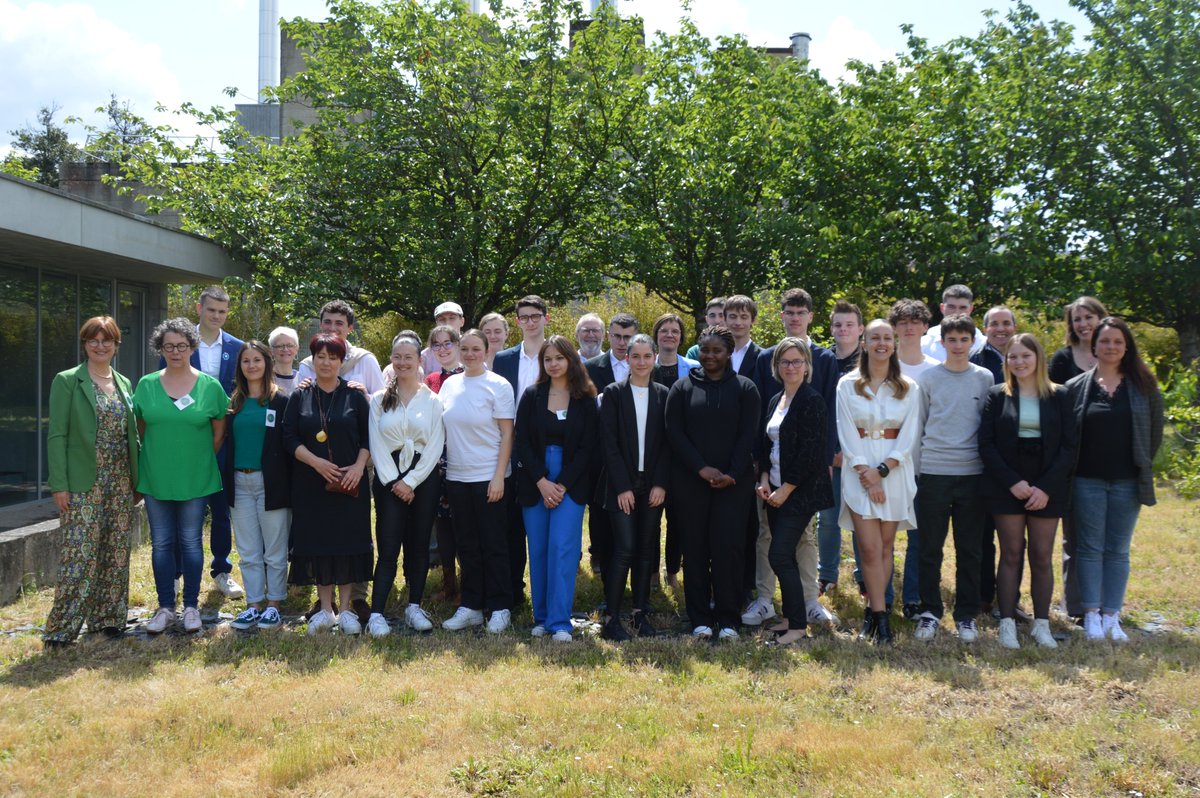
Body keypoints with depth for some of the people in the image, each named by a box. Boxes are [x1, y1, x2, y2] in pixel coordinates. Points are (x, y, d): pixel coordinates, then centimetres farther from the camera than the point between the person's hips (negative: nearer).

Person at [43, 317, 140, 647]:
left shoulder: (124, 383, 12)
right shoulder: (67, 381, -3)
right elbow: (57, 435, -7)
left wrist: (137, 478, 11)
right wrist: (59, 484, -13)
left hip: (121, 483, 5)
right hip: (83, 484, -5)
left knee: (116, 554, 8)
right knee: (79, 555, -7)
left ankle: (108, 617, 20)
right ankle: (62, 628, 2)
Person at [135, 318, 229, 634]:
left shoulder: (210, 386, -1)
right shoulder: (146, 385, 3)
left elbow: (219, 431, 5)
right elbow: (140, 429, 10)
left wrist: (199, 460, 3)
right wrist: (156, 458, 4)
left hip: (195, 479, -1)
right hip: (155, 478, 2)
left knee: (191, 543, 5)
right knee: (161, 543, 7)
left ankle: (191, 606, 16)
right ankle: (165, 607, 17)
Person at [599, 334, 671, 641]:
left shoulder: (664, 394, 6)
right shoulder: (614, 393, -1)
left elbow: (667, 442, 4)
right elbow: (609, 442, -5)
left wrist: (661, 484, -5)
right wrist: (622, 486, -11)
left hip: (653, 485, 3)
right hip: (622, 485, -3)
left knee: (646, 549, 6)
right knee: (625, 549, -9)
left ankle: (641, 613, 16)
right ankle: (611, 619, -3)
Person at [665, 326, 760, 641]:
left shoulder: (744, 388, 7)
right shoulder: (682, 388, 8)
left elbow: (748, 435, 1)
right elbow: (674, 433, 0)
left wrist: (732, 474, -10)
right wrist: (702, 468, -10)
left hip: (734, 482, -1)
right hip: (691, 482, 1)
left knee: (728, 547, -5)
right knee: (696, 548, 2)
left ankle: (728, 619, 6)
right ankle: (700, 618, 11)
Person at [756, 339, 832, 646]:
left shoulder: (812, 401, -12)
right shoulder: (775, 401, 13)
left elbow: (811, 451, -17)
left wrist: (786, 489, -15)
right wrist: (765, 479, 1)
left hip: (800, 491, -8)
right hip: (776, 491, 8)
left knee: (779, 556, -10)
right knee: (785, 556, 11)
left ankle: (798, 625, 0)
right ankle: (790, 617, 22)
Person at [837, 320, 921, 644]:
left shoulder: (908, 388, 6)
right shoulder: (848, 385, 3)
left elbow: (909, 436, 0)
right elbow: (847, 434, -2)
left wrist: (881, 470, -11)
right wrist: (867, 475, -11)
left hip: (895, 471, 1)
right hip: (859, 472, -1)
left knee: (885, 547, 5)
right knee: (870, 549, -7)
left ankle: (871, 612, 14)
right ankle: (880, 616, 0)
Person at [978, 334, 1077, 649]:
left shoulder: (1059, 396, 4)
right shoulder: (997, 396, 3)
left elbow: (1069, 446, 0)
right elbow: (986, 445, -1)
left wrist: (1046, 488, -9)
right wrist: (1013, 482, -12)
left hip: (1048, 489, 1)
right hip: (1007, 488, 0)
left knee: (1042, 556, 3)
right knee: (1011, 553, 1)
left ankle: (1041, 623, 11)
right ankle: (1007, 623, 5)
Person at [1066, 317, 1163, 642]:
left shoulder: (1144, 386, 3)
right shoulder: (1076, 386, 0)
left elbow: (1155, 432, 8)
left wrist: (1142, 468, 7)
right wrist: (1070, 471, 0)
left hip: (1127, 482, 1)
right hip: (1088, 480, -1)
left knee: (1118, 551, 6)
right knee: (1090, 548, 1)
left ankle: (1111, 616, 12)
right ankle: (1091, 615, 6)